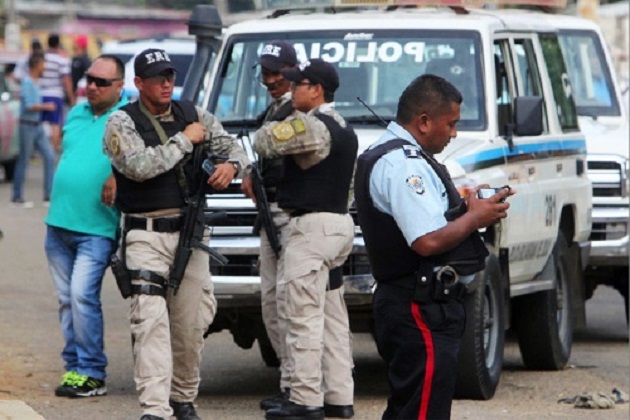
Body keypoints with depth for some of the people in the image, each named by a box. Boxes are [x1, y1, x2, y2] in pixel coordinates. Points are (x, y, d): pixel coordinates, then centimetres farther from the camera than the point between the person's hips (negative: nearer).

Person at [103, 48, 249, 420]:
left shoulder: (194, 115, 10)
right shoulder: (122, 123, -5)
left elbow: (233, 147, 12)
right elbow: (139, 166, -20)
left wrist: (231, 165, -13)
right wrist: (185, 140, -13)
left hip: (191, 233, 5)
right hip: (146, 235, -4)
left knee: (192, 323, 7)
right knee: (151, 320, -15)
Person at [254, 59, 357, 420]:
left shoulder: (310, 126, -16)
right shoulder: (345, 130, 17)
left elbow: (264, 143, -14)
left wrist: (277, 126, 5)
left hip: (312, 226, -10)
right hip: (340, 223, 10)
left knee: (305, 317, -9)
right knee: (333, 316, 12)